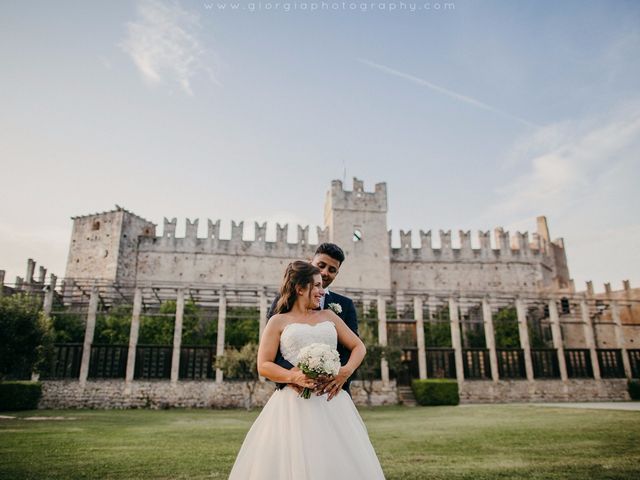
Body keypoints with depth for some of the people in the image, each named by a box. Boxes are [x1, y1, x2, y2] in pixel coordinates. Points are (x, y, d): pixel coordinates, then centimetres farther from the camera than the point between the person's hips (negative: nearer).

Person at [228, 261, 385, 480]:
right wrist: (294, 377, -17)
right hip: (294, 404, -3)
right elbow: (263, 366, 0)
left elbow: (359, 346, 15)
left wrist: (346, 370, -5)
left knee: (339, 461, -1)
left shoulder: (329, 316, 17)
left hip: (332, 402, 3)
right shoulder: (279, 321, 7)